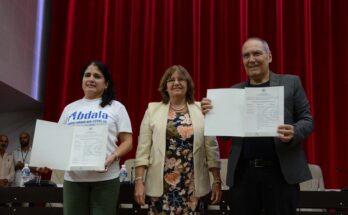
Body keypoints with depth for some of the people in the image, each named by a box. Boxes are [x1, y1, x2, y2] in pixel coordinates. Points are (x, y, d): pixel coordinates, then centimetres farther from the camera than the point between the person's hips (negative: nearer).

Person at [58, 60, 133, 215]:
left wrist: (112, 157, -17)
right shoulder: (70, 108, 15)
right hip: (73, 178, 3)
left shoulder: (116, 107, 6)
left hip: (106, 178, -2)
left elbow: (127, 142, 2)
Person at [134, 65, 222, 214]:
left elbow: (212, 148, 4)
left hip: (193, 186, 0)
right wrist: (139, 181, -4)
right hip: (161, 185, 0)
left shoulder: (202, 110, 4)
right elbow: (143, 149, 2)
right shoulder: (153, 110, 5)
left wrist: (217, 181, 3)